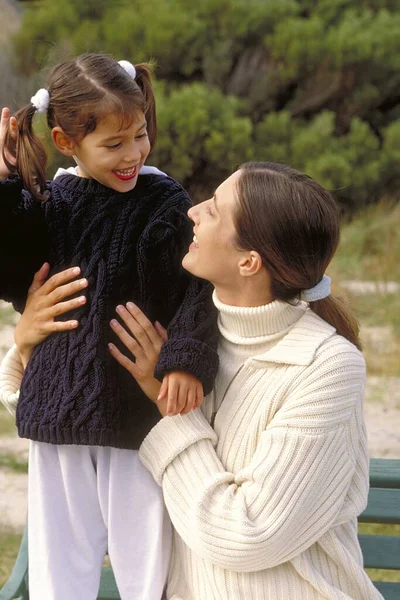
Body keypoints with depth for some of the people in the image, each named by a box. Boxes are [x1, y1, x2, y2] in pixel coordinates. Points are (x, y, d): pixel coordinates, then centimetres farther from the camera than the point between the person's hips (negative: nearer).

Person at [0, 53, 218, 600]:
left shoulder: (165, 204, -7)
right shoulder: (45, 203, 3)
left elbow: (198, 287, -13)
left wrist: (187, 357, -28)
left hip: (138, 414, -3)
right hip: (60, 410, 3)